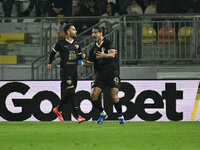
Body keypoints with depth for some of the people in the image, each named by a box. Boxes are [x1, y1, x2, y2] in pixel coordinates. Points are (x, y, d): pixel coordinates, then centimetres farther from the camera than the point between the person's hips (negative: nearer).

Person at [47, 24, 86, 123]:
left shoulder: (76, 44, 12)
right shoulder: (61, 44, -4)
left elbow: (79, 56, 21)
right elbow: (53, 52, 10)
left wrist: (82, 56, 0)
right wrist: (50, 63, 5)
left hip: (74, 71, 7)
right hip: (65, 71, -7)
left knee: (69, 94, 12)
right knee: (71, 92, -14)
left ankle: (58, 109, 35)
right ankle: (77, 116, -18)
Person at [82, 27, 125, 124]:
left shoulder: (108, 43, -4)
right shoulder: (93, 49, 12)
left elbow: (112, 54, -20)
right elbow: (90, 63, 14)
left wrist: (104, 55, -38)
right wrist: (82, 63, -5)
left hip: (112, 73, -5)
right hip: (100, 75, 5)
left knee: (114, 97, -16)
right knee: (93, 96, -11)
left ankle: (121, 116, 4)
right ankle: (102, 113, 11)